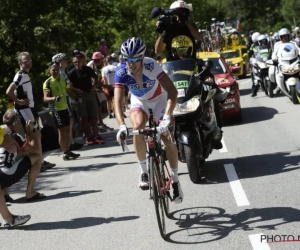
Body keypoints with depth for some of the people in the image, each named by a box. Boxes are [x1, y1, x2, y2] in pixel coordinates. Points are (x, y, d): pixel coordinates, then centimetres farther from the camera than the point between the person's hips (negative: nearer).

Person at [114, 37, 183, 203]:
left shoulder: (151, 66, -35)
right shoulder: (121, 72, -28)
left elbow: (172, 91, -39)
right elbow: (118, 101, -34)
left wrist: (167, 117, -51)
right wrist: (121, 125, -50)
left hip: (160, 99, -1)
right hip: (139, 101, 2)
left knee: (168, 138, -13)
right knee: (137, 128, -28)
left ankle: (175, 181, 4)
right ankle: (144, 172, -12)